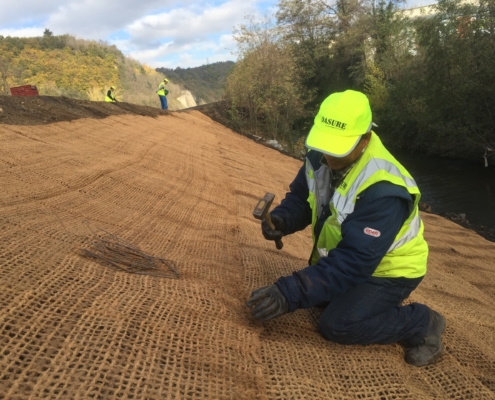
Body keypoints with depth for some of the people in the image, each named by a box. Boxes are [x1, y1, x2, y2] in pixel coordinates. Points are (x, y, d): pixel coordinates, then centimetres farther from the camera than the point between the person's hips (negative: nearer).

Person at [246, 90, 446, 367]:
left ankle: (422, 324, 1)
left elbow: (353, 261, -39)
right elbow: (300, 198, -2)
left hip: (390, 268, -7)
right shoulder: (321, 157, -14)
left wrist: (292, 293, -45)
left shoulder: (382, 189, -36)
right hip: (341, 253, 8)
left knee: (338, 325, -20)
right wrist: (281, 219, -27)